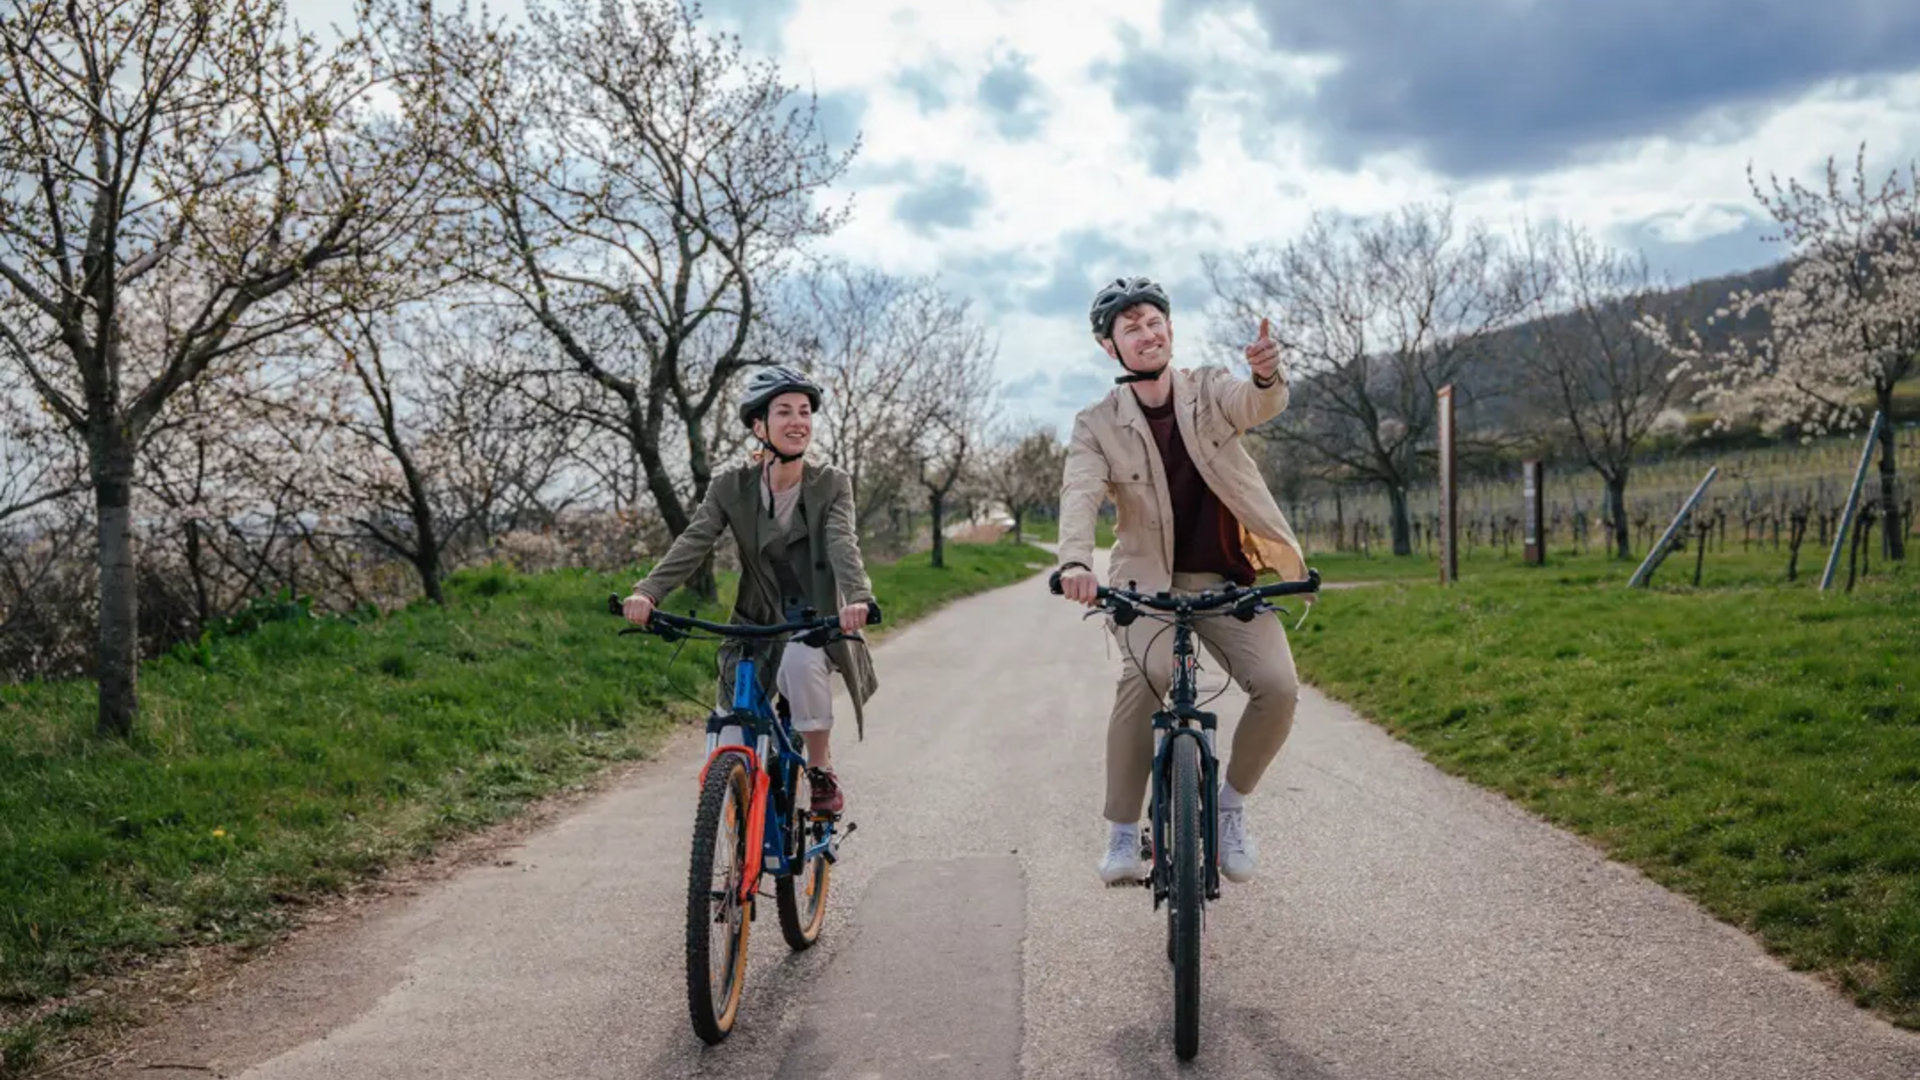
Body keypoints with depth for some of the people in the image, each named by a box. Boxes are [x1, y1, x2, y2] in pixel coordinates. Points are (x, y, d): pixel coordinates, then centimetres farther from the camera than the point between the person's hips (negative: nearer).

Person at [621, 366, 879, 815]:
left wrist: (857, 597, -46)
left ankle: (822, 772, -15)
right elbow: (693, 542, -18)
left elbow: (842, 544, -24)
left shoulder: (831, 484, -8)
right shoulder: (731, 487, -5)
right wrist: (647, 592, -37)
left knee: (800, 660, -36)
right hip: (759, 625, 2)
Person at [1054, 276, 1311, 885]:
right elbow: (1080, 494, -19)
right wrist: (1075, 561, -40)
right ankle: (1123, 834, -16)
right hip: (1150, 582, -2)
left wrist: (1268, 375, -47)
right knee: (1146, 675, -32)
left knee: (1278, 687, -20)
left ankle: (1231, 803, 8)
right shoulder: (1097, 425, -1)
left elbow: (1258, 405, -21)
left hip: (1230, 581, 2)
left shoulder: (1212, 391, 2)